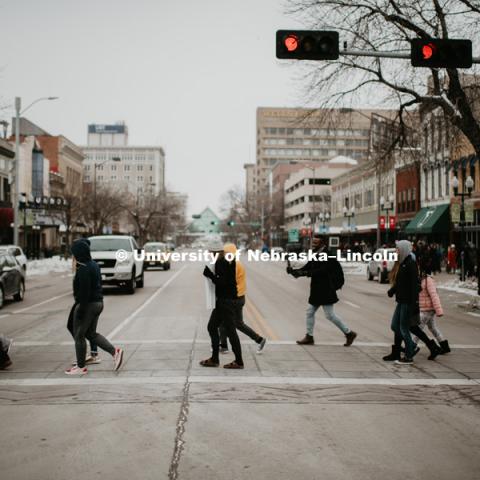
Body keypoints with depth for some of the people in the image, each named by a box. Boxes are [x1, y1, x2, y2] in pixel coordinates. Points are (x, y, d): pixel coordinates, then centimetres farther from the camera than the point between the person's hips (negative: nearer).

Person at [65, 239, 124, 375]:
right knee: (91, 333, 18)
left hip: (87, 304, -10)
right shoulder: (94, 265, 11)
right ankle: (115, 351, 8)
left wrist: (81, 310, -20)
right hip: (98, 303, 10)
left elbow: (84, 291, -23)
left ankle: (81, 367, 11)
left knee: (79, 336, 3)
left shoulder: (83, 269, -20)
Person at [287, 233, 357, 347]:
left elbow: (321, 271, -28)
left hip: (325, 291, -9)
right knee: (310, 312, 11)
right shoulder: (315, 255, 11)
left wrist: (306, 273, -36)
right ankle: (309, 337, 20)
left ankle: (349, 333, 10)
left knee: (330, 315, -4)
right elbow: (306, 268, 6)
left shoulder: (327, 256, -17)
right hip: (317, 291, 9)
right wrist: (294, 271, -11)